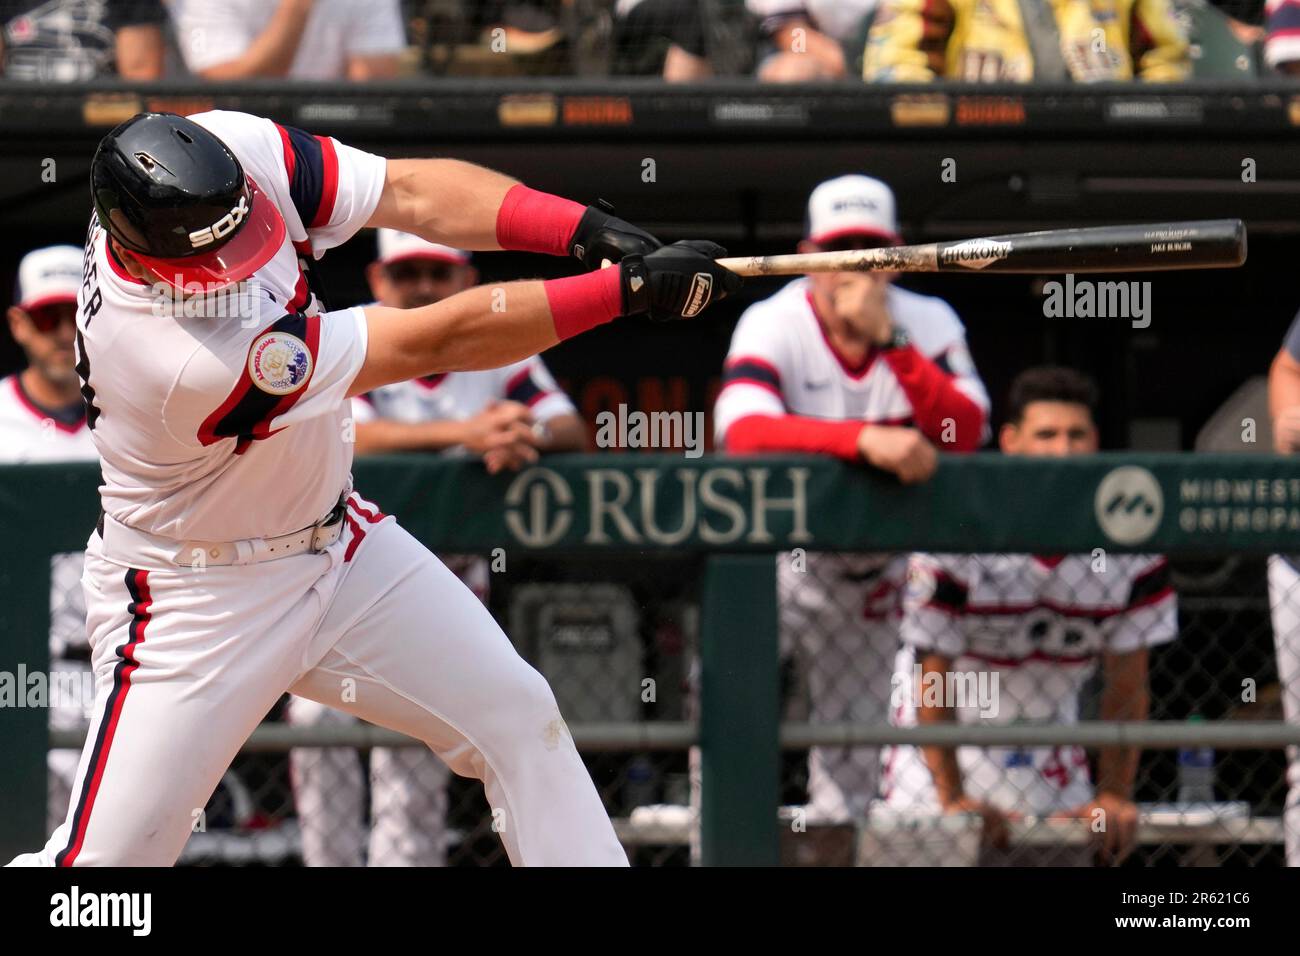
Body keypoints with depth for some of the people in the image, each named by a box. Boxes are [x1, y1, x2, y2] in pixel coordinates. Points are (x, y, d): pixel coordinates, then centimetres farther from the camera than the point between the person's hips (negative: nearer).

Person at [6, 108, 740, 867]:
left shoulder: (231, 154, -20)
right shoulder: (180, 356, -37)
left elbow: (412, 193, -13)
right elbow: (434, 343, -32)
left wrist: (591, 232, -28)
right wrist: (631, 288, -29)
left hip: (340, 547, 8)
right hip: (191, 598, -7)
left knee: (519, 719, 6)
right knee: (110, 858, -7)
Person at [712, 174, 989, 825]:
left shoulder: (928, 324, -7)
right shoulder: (773, 325, -16)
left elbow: (964, 434, -21)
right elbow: (742, 432, -34)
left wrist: (888, 340, -30)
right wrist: (865, 439, -47)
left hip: (873, 572, 3)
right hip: (776, 552, -3)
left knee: (855, 747, 10)